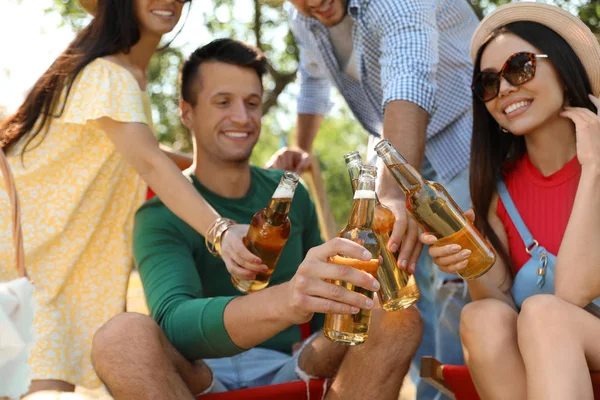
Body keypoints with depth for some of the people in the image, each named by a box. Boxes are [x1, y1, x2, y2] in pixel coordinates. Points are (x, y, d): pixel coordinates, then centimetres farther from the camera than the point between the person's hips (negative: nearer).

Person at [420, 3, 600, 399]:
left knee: (541, 312, -31)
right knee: (482, 317, -27)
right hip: (539, 364, 4)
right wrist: (473, 268, -23)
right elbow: (498, 303, -2)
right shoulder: (498, 187, 2)